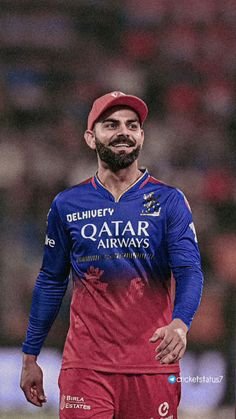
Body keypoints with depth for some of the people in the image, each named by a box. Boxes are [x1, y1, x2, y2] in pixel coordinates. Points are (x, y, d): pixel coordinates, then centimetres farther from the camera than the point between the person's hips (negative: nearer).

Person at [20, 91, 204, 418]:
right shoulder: (67, 205, 8)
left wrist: (180, 323, -30)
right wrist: (29, 358, 13)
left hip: (153, 364, 0)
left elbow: (190, 271, -9)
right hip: (86, 366, 1)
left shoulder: (169, 201, 2)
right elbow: (51, 283, 15)